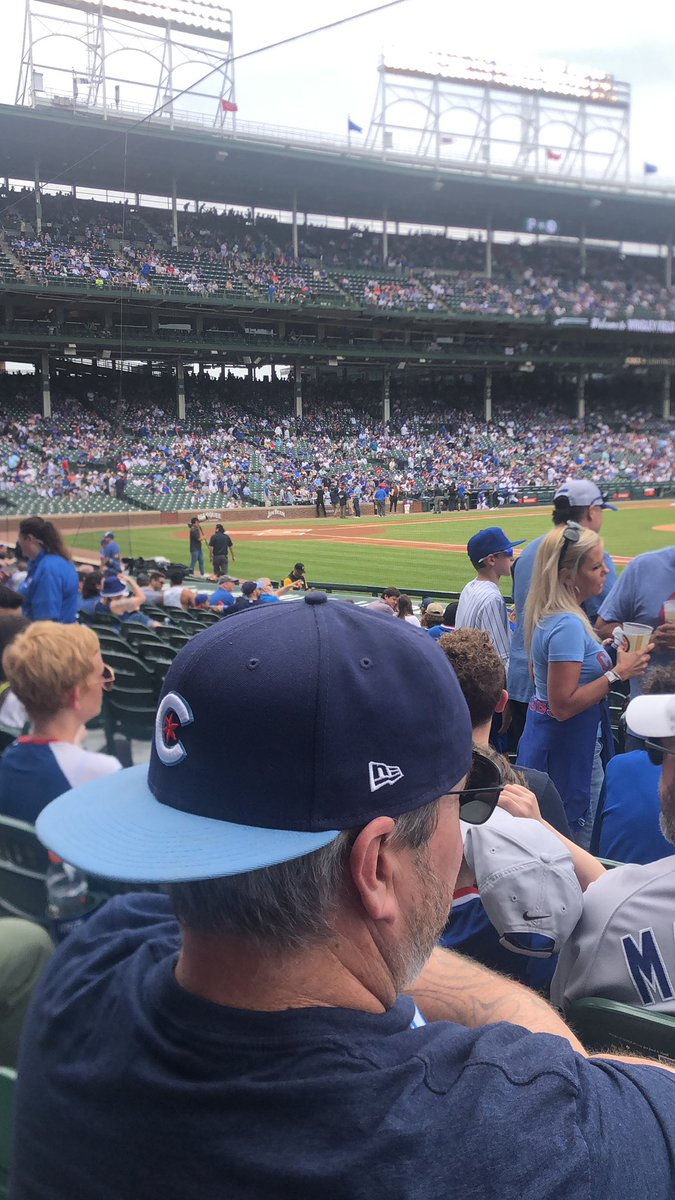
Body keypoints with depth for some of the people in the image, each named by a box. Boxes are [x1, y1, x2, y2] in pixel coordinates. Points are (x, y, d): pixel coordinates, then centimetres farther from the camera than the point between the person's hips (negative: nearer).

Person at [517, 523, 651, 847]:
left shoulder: (549, 615, 6)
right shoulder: (568, 625, -24)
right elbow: (563, 705, -28)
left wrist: (595, 652, 14)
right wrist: (618, 673, -22)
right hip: (568, 748, -10)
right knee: (578, 846, 1)